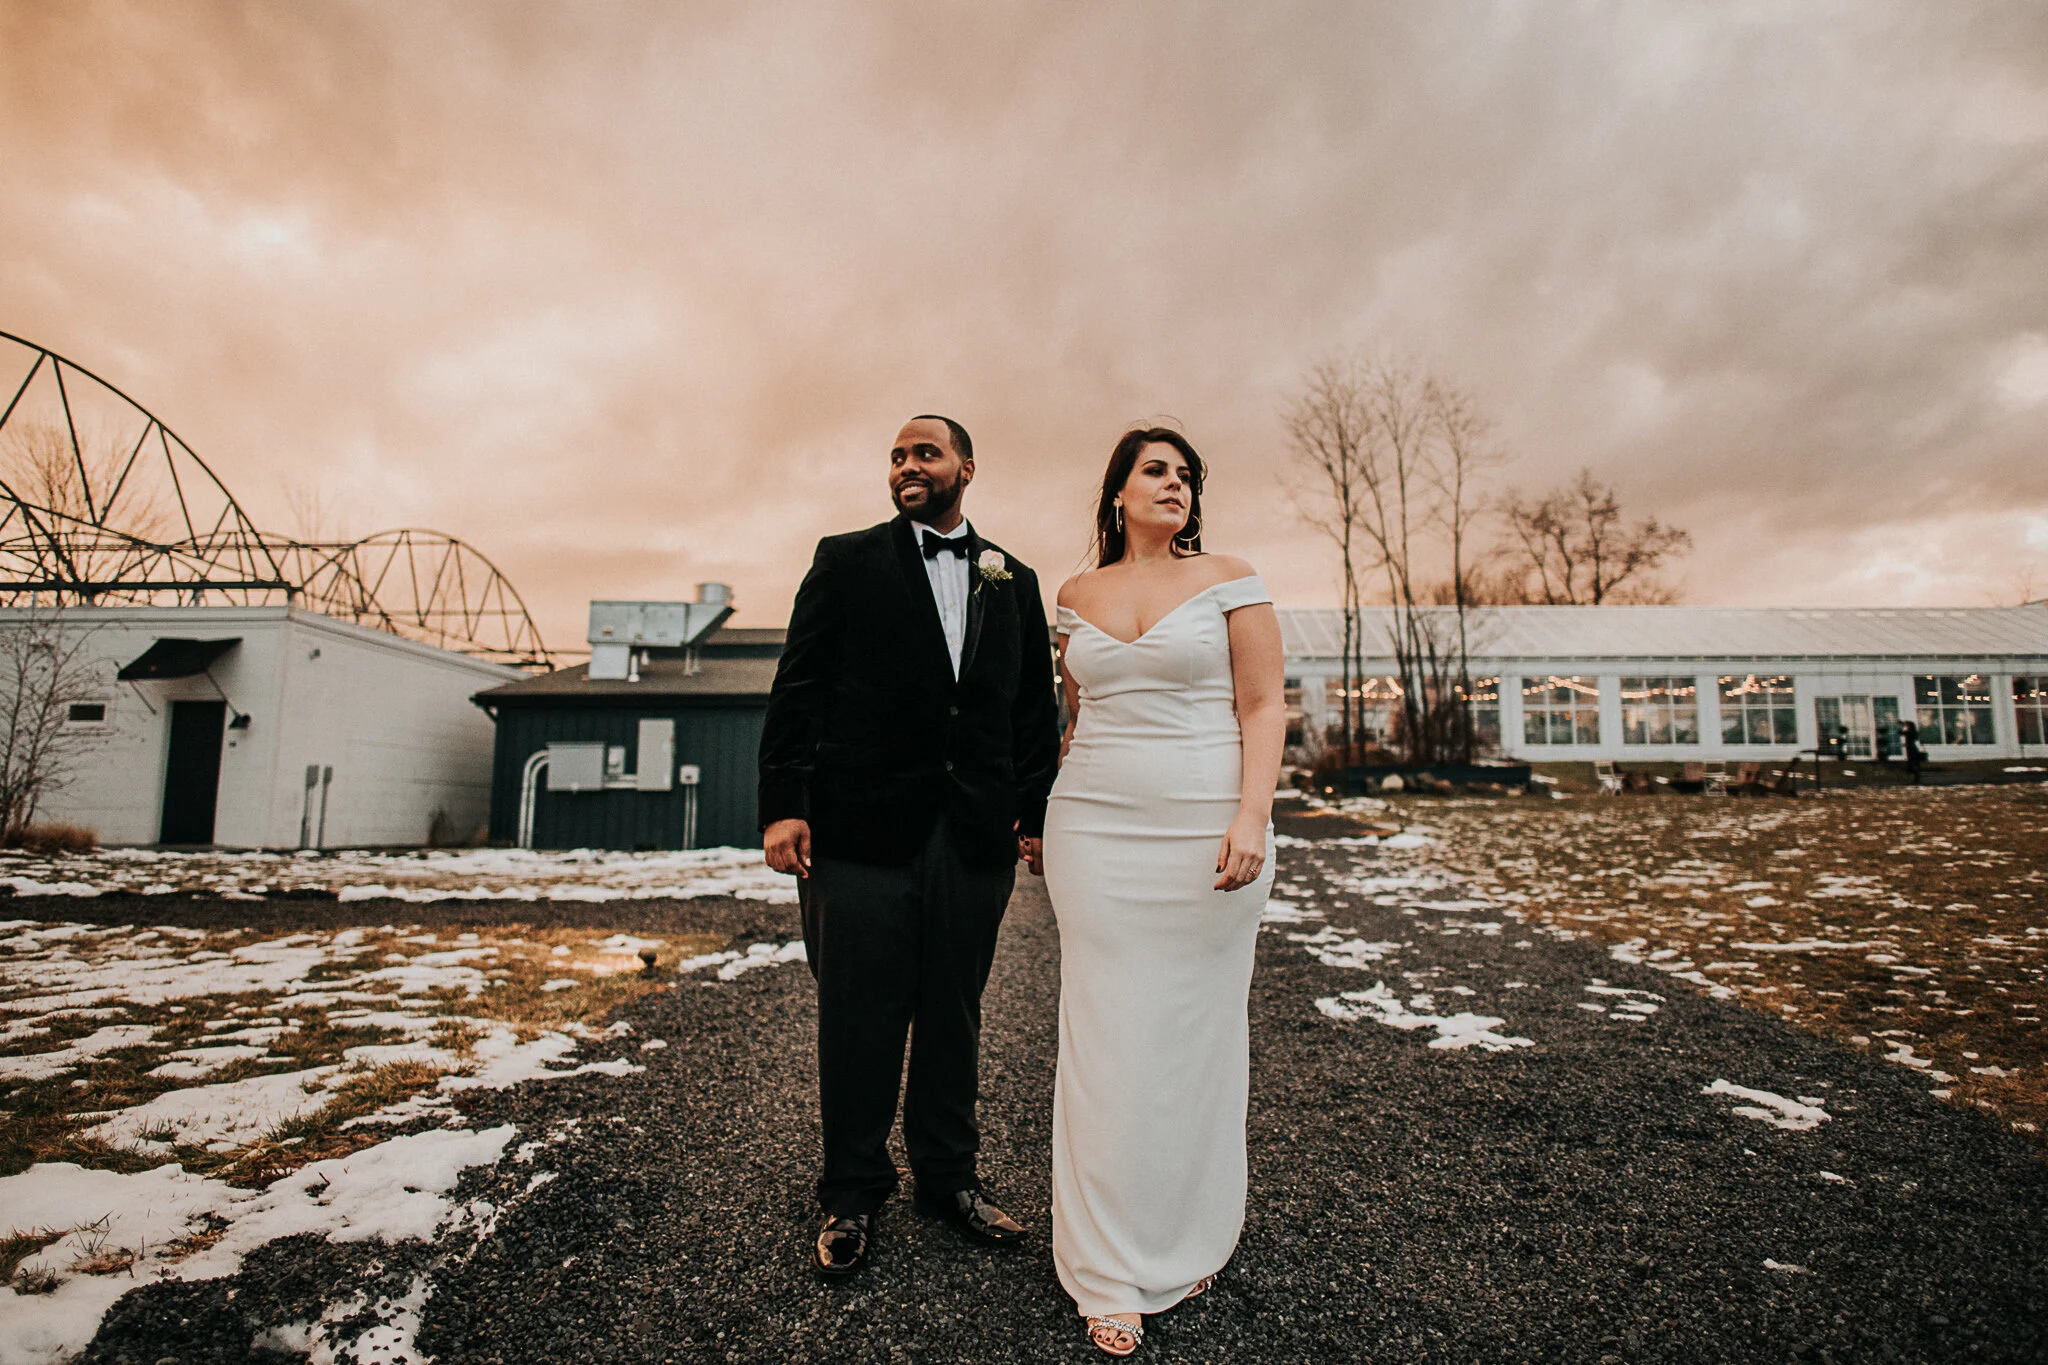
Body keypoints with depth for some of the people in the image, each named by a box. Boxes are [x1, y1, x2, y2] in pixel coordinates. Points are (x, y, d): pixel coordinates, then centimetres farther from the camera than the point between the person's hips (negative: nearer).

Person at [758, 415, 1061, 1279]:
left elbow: (1034, 711, 12)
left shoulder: (1013, 582, 13)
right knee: (857, 1020, 8)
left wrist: (1037, 812, 6)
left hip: (975, 838, 3)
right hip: (861, 828, -2)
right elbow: (798, 689, -1)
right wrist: (784, 804, -9)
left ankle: (948, 1175, 33)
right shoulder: (846, 560, 6)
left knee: (954, 1015, 14)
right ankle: (852, 1193, 27)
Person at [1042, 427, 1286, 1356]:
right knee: (1106, 1034, 4)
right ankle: (1112, 1275, 18)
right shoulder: (1078, 595, 10)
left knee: (1197, 1029, 7)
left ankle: (1189, 1242, 29)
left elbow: (1263, 705, -3)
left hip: (1205, 830, -2)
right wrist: (1056, 815, 14)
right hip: (1094, 830, 2)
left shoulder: (1229, 581, 2)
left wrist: (1252, 818, -15)